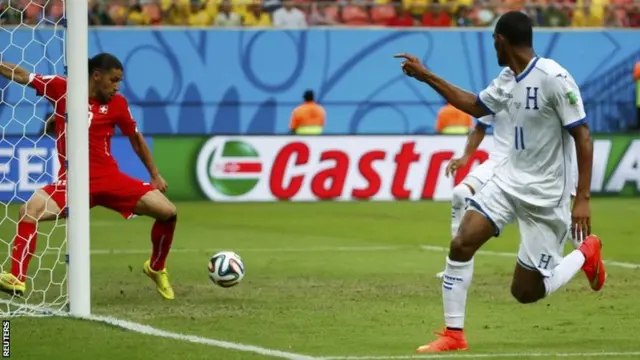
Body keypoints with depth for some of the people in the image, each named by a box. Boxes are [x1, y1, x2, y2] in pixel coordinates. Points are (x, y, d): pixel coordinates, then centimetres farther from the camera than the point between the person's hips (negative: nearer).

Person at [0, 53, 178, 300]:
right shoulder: (62, 89, -2)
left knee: (168, 212, -8)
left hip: (109, 179, 2)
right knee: (28, 211, -27)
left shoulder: (117, 104, 2)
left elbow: (136, 138, 16)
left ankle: (156, 268, 18)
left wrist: (155, 176, 17)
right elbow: (20, 75, 1)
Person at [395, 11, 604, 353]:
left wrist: (582, 198, -22)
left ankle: (586, 253, 25)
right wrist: (425, 76, 22)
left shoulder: (553, 78, -19)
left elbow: (583, 136, -18)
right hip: (508, 180, 7)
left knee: (526, 291, -1)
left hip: (544, 193, -7)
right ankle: (453, 335, -1)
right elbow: (476, 106, 25)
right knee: (461, 244, -12)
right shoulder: (508, 79, 5)